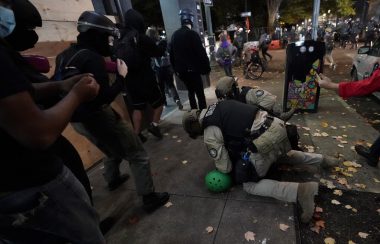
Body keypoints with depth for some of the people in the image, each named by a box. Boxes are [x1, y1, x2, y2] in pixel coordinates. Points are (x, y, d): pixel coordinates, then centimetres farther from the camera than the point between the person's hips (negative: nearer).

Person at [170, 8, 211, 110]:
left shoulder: (174, 35, 8)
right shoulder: (192, 34, -13)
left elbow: (172, 54, 13)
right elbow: (201, 53, -16)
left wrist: (176, 69, 20)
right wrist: (206, 67, -7)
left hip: (180, 70, 7)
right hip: (192, 69, -7)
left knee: (190, 91, 21)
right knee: (200, 93, -1)